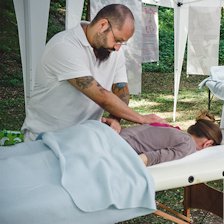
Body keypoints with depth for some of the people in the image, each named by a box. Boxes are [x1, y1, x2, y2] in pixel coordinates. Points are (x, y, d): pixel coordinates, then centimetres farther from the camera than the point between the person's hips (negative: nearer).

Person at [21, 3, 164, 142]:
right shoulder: (64, 46, -23)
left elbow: (121, 90, 1)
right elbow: (101, 97, -26)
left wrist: (115, 119, -21)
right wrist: (141, 119, -18)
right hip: (45, 136, -5)